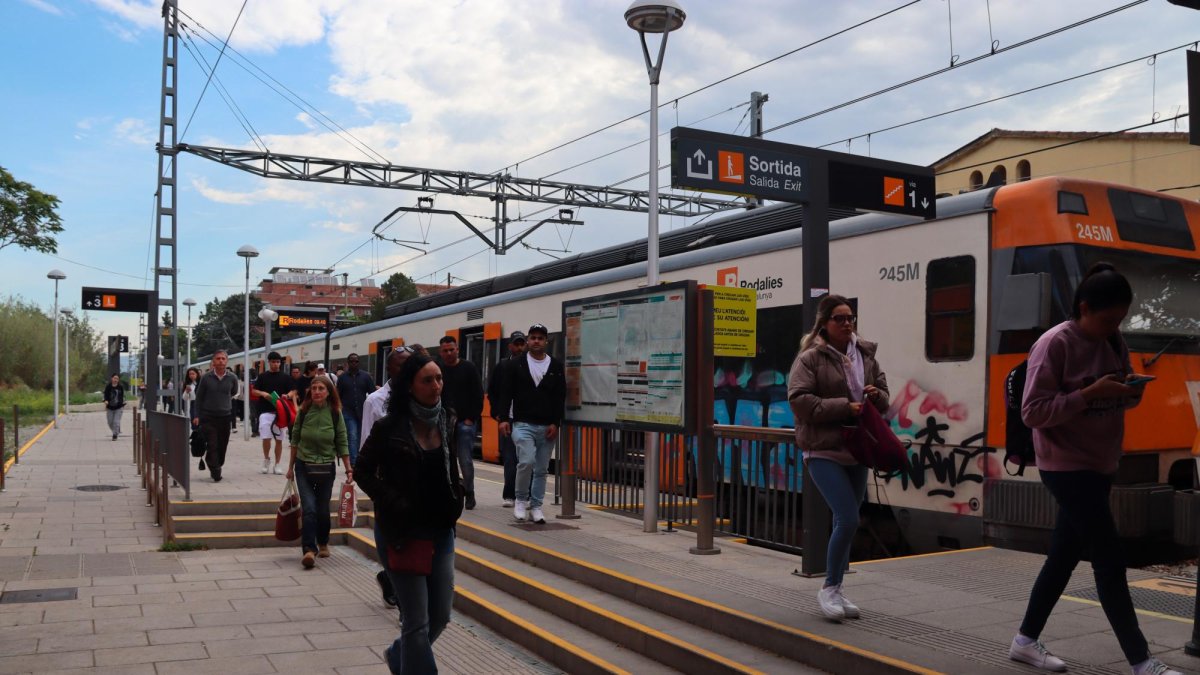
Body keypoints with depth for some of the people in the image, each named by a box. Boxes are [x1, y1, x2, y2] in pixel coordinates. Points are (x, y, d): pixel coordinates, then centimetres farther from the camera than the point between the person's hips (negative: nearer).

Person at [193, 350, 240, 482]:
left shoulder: (232, 378, -1)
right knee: (212, 446, -8)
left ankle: (216, 468, 25)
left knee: (222, 446, 7)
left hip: (225, 417, 2)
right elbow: (199, 397, 5)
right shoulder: (206, 377, -4)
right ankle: (215, 473, -6)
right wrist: (197, 415, 3)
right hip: (208, 417, -2)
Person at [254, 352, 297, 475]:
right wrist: (263, 394, -11)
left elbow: (292, 391, 5)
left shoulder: (285, 377, 6)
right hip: (266, 412, 0)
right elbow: (253, 391, 8)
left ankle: (278, 464, 13)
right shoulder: (262, 377, 6)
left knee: (279, 439, 4)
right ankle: (266, 460, 14)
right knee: (266, 438, -8)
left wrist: (287, 395, -16)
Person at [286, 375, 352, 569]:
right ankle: (309, 550, -13)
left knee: (323, 510, 10)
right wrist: (291, 467, 9)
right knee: (309, 508, -14)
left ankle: (323, 543, 33)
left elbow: (342, 444, -2)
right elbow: (295, 440, 6)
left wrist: (349, 469, -4)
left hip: (326, 468, 0)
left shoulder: (335, 414, -6)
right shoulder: (303, 412, -4)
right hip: (304, 466, 0)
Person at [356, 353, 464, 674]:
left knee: (440, 615, 12)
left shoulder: (448, 423, 4)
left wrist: (456, 502, 5)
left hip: (440, 532, 5)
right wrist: (394, 504, -14)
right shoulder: (389, 428, -11)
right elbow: (364, 471, -5)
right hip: (403, 533, -5)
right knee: (417, 621, -2)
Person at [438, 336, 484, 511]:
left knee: (466, 460, -5)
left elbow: (478, 396, -2)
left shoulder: (469, 368, 0)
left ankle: (469, 493, 10)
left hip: (465, 422, -3)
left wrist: (471, 419, -9)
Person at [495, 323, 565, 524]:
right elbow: (506, 393, 0)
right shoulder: (517, 365, 2)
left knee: (541, 469, 7)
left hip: (547, 427, 3)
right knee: (526, 461, -17)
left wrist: (555, 423, -4)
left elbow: (561, 397, 4)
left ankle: (536, 506, 19)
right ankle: (521, 500, 4)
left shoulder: (556, 366, 6)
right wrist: (504, 418, -9)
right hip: (522, 424, -2)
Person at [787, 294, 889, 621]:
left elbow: (883, 398, 18)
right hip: (823, 451, -7)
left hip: (857, 450, 7)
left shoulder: (866, 355, 11)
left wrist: (876, 395, -6)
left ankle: (835, 589, 26)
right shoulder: (810, 358, -8)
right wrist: (843, 407, -21)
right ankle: (829, 588, 3)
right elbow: (799, 400, -17)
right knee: (848, 519, -15)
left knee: (846, 522, 12)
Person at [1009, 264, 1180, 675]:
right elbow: (1032, 413, -19)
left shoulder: (1114, 343, 8)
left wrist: (1130, 394, -7)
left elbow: (1114, 398, 16)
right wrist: (1089, 394, -26)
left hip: (1100, 466, 8)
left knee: (1065, 555, 13)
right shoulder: (1055, 344, -16)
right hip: (1067, 467, -8)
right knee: (1110, 561, -5)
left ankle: (1026, 640, 25)